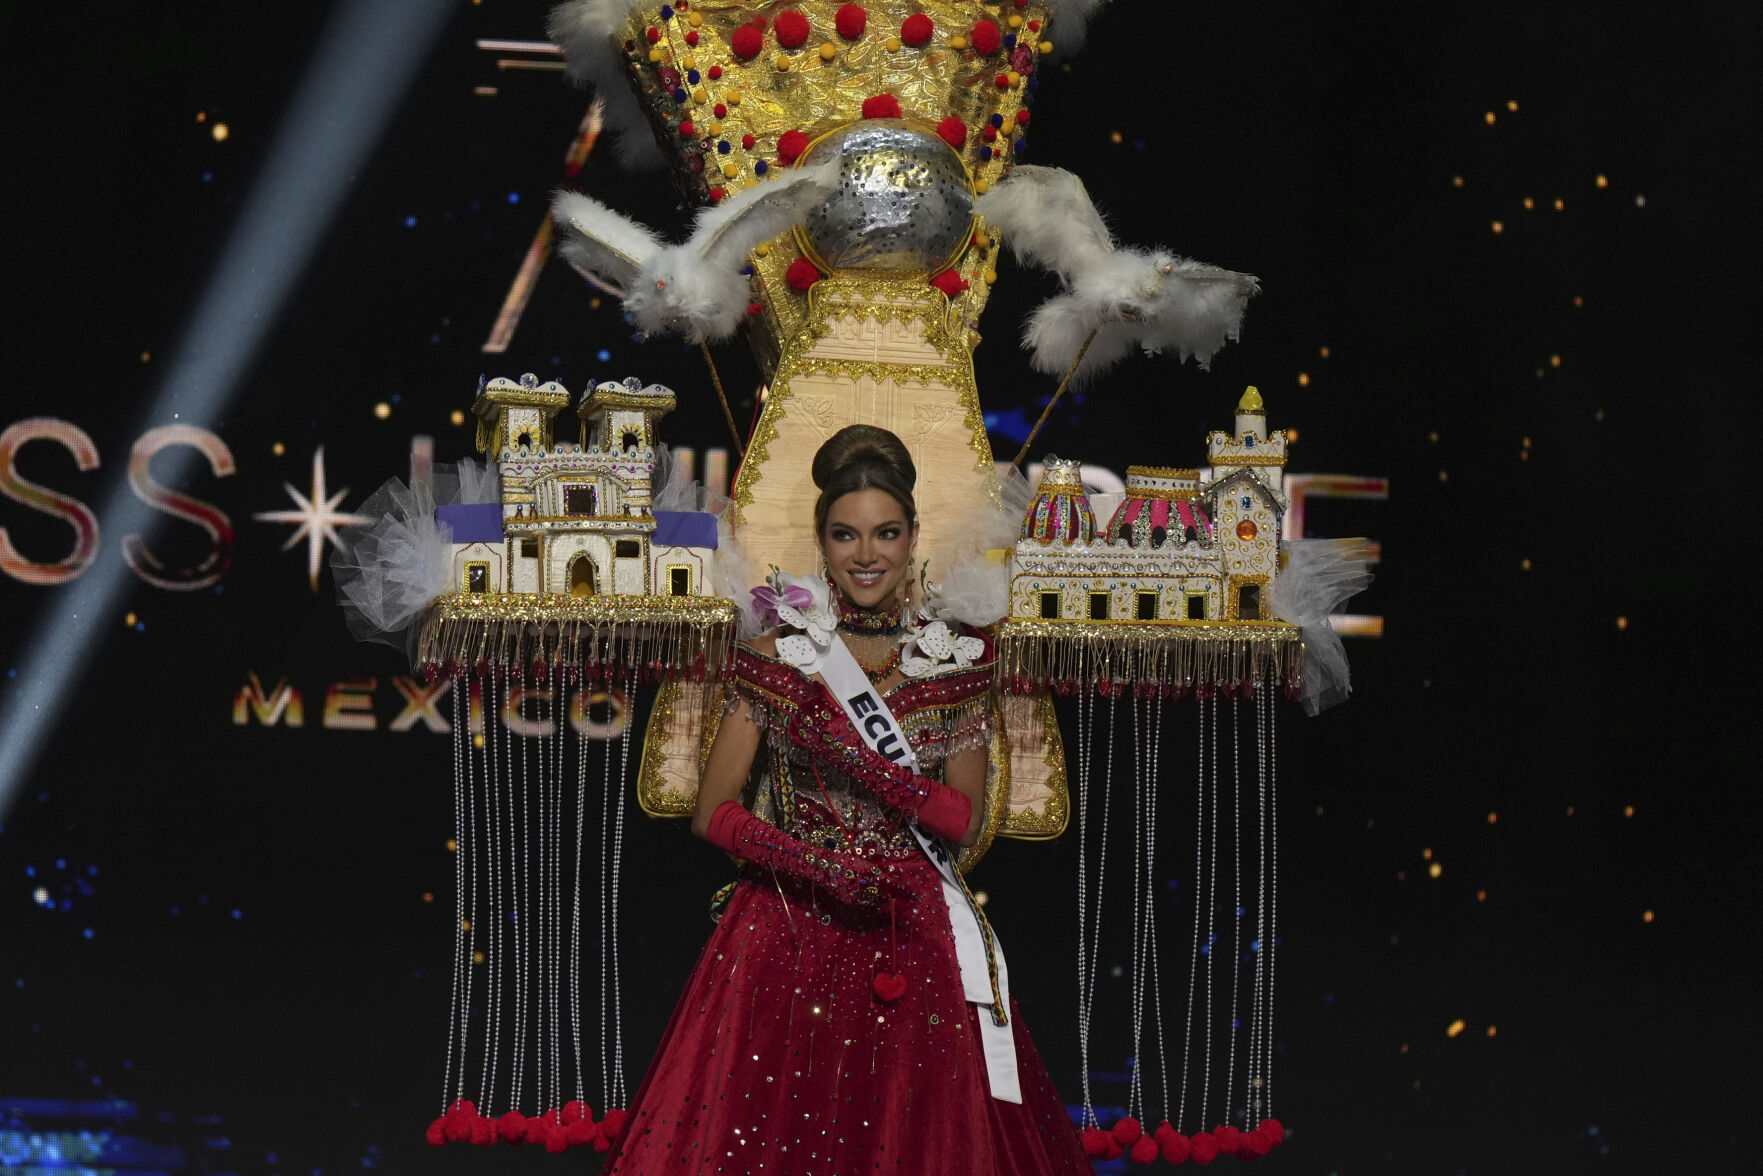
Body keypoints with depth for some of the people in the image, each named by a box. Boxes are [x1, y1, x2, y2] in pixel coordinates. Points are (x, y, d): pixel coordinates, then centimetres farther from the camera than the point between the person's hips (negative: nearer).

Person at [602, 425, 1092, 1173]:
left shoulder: (955, 663, 4)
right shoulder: (779, 657, 1)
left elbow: (966, 821, -1)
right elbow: (713, 812, -1)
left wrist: (858, 756, -13)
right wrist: (812, 863, -16)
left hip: (916, 942, 1)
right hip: (791, 936, -1)